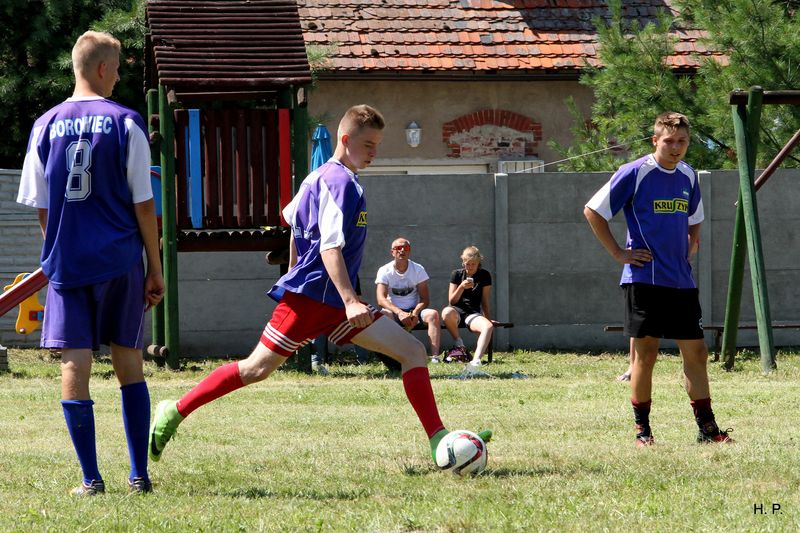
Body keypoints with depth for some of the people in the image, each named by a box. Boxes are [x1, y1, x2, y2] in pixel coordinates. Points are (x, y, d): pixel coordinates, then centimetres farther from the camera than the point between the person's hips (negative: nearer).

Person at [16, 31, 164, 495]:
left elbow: (40, 206, 9)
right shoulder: (126, 123, -3)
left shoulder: (45, 126, 5)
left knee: (75, 366, 1)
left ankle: (91, 478, -2)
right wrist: (156, 268, 4)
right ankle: (139, 474, 7)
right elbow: (144, 203, -3)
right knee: (129, 363, 9)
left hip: (65, 263, 1)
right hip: (120, 262, -1)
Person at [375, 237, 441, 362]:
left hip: (414, 310, 2)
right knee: (383, 315, -36)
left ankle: (435, 357, -38)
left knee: (433, 314, -29)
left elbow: (425, 299, -4)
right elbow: (381, 299, -17)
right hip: (394, 311, -1)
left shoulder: (418, 269, 1)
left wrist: (414, 313, -26)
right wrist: (399, 312, -34)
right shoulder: (384, 271, -4)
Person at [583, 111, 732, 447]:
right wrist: (618, 253, -8)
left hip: (681, 281, 6)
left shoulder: (687, 176, 11)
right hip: (644, 278, -6)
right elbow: (592, 211, -6)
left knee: (696, 352, 4)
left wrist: (690, 246, 13)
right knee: (646, 353, -3)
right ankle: (642, 430, 5)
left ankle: (707, 428, 10)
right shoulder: (634, 174, -8)